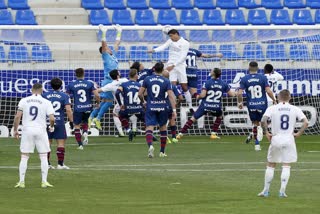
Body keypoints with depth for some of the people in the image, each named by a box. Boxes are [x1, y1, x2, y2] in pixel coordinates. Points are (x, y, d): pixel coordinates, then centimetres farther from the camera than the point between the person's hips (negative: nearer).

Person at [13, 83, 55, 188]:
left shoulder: (24, 101, 2)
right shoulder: (46, 102, 0)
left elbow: (17, 116, -3)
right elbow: (52, 118, -7)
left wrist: (15, 130, 6)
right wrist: (51, 127, 13)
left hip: (27, 130, 1)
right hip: (40, 131, -1)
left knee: (24, 157, 5)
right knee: (44, 157, 7)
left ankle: (21, 181, 1)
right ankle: (44, 181, 3)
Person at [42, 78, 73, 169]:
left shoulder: (45, 95, 5)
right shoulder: (64, 96, -1)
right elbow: (68, 110, -10)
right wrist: (71, 121, -3)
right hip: (59, 122, -2)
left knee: (47, 143, 8)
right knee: (61, 143, 2)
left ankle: (47, 163, 8)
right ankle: (60, 164, -2)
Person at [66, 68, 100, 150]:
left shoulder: (71, 85, -2)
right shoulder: (90, 84, -3)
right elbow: (97, 95, -10)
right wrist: (98, 103, 10)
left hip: (77, 108, -2)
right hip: (88, 108, 2)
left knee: (77, 126, 9)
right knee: (85, 122, 26)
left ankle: (80, 145, 3)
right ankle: (85, 132, -4)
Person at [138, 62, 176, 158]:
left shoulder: (147, 80, 0)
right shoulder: (166, 81, -3)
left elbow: (140, 94, 1)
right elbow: (171, 96, -10)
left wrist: (143, 102, 21)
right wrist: (174, 110, -10)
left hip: (150, 107, -1)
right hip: (162, 107, 1)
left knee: (149, 128, -6)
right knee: (163, 128, 18)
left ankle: (150, 145, -35)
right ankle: (162, 152, 23)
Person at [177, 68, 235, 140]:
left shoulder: (207, 83, -9)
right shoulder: (223, 84, 1)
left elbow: (203, 95, -14)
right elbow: (231, 94, 9)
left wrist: (198, 96, 7)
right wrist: (236, 93, 32)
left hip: (205, 106, -2)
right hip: (216, 107, 2)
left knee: (193, 118, 7)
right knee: (219, 116, 34)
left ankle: (180, 134, 1)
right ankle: (213, 134, 25)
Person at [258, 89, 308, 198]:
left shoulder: (272, 108, -1)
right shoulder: (295, 109, 2)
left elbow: (263, 120, -16)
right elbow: (305, 122, -7)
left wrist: (266, 132, -5)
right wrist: (298, 134, 1)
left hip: (275, 139, 0)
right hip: (289, 139, 0)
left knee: (270, 165, 12)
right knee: (286, 166, 6)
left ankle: (266, 190, 14)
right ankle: (282, 191, -1)